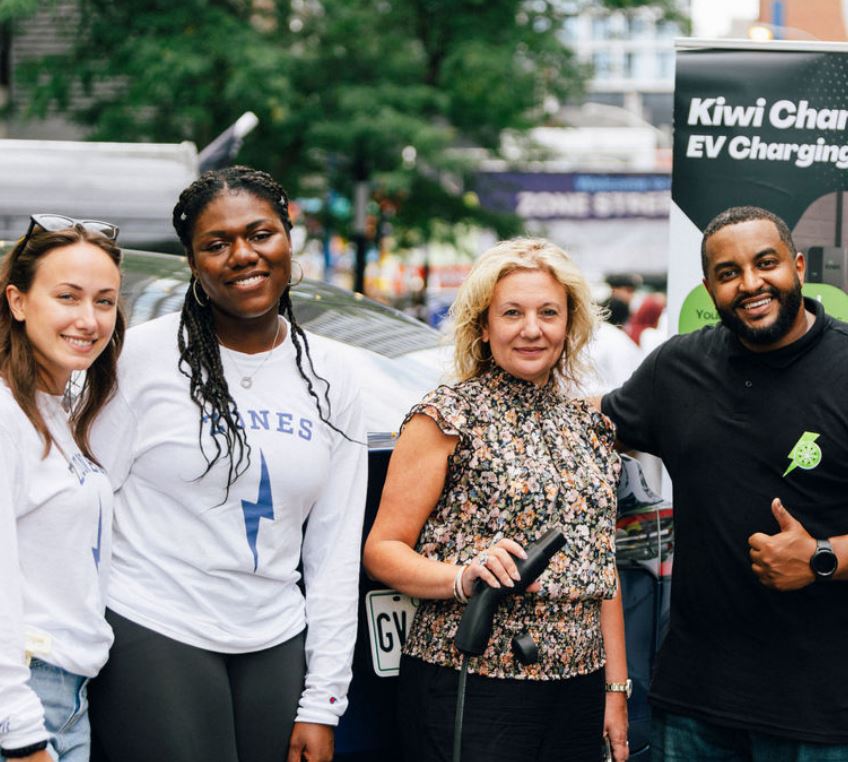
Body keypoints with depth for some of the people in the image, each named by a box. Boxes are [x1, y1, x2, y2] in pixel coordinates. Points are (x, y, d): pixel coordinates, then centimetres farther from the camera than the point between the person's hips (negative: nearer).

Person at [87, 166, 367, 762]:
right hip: (153, 638, -4)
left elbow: (335, 554, 7)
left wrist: (321, 703, 3)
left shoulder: (330, 385, 6)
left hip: (275, 645, 4)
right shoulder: (144, 356, -5)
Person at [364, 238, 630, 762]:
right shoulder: (448, 417, -4)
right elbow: (382, 550, -7)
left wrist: (617, 689, 13)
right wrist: (463, 577, -24)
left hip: (577, 689, 5)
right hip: (470, 686, -5)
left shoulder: (590, 427, 13)